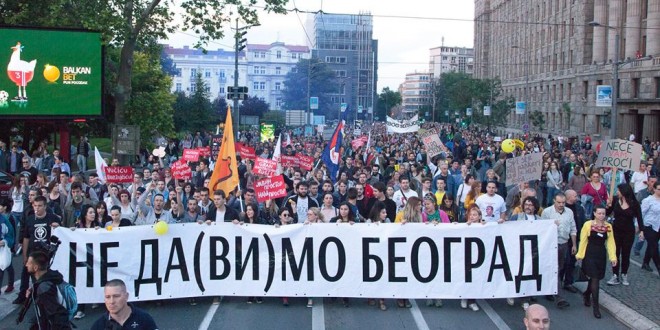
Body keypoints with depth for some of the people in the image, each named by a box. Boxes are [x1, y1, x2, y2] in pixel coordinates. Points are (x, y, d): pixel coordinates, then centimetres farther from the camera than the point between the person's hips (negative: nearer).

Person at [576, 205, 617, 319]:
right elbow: (583, 240, -4)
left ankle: (586, 294, 44)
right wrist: (580, 255, -2)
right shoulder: (588, 224, -9)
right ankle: (596, 307, 0)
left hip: (601, 255, 4)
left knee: (595, 277, 15)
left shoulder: (608, 226, 1)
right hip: (590, 254, -4)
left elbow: (610, 243, 2)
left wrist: (613, 257, -3)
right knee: (595, 279, -7)